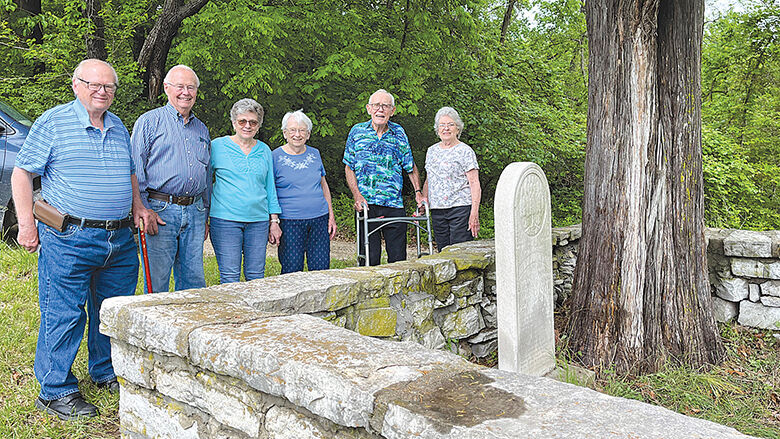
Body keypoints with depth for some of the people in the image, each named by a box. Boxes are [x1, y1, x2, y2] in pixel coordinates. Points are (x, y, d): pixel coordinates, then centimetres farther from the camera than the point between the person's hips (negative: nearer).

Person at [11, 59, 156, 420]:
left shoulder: (119, 128, 15)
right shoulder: (52, 122, -3)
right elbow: (22, 172, -3)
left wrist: (137, 206, 11)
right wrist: (26, 224, -9)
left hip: (119, 240, 6)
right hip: (68, 239, -6)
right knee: (63, 314, -1)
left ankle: (106, 372, 33)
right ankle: (56, 391, 13)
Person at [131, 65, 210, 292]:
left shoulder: (201, 129, 18)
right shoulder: (149, 121, 2)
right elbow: (135, 169, -3)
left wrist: (205, 217, 18)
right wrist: (144, 210, -11)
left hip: (194, 213, 5)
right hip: (159, 212, -5)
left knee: (194, 281, 8)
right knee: (156, 283, -1)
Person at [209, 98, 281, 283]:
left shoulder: (264, 150, 13)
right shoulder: (217, 146, 3)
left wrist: (274, 221, 13)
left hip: (258, 220, 3)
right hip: (225, 220, -3)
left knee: (256, 276, 4)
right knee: (230, 277, -4)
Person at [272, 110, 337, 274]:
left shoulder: (314, 154, 11)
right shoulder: (276, 157, -1)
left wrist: (331, 216, 13)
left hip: (319, 220, 4)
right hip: (289, 223, -4)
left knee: (321, 269, 3)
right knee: (292, 271, -1)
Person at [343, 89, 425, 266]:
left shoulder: (399, 133, 8)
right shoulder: (358, 131, 4)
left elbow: (410, 166, 17)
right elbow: (349, 167, 6)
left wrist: (418, 191, 4)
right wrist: (357, 195, -7)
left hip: (394, 205, 2)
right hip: (366, 204, -1)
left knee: (398, 259, 4)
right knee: (369, 259, 0)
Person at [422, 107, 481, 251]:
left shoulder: (465, 151, -1)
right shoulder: (432, 150, 17)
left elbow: (474, 184, -8)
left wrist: (474, 213, -16)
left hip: (460, 208, -5)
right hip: (437, 210, 5)